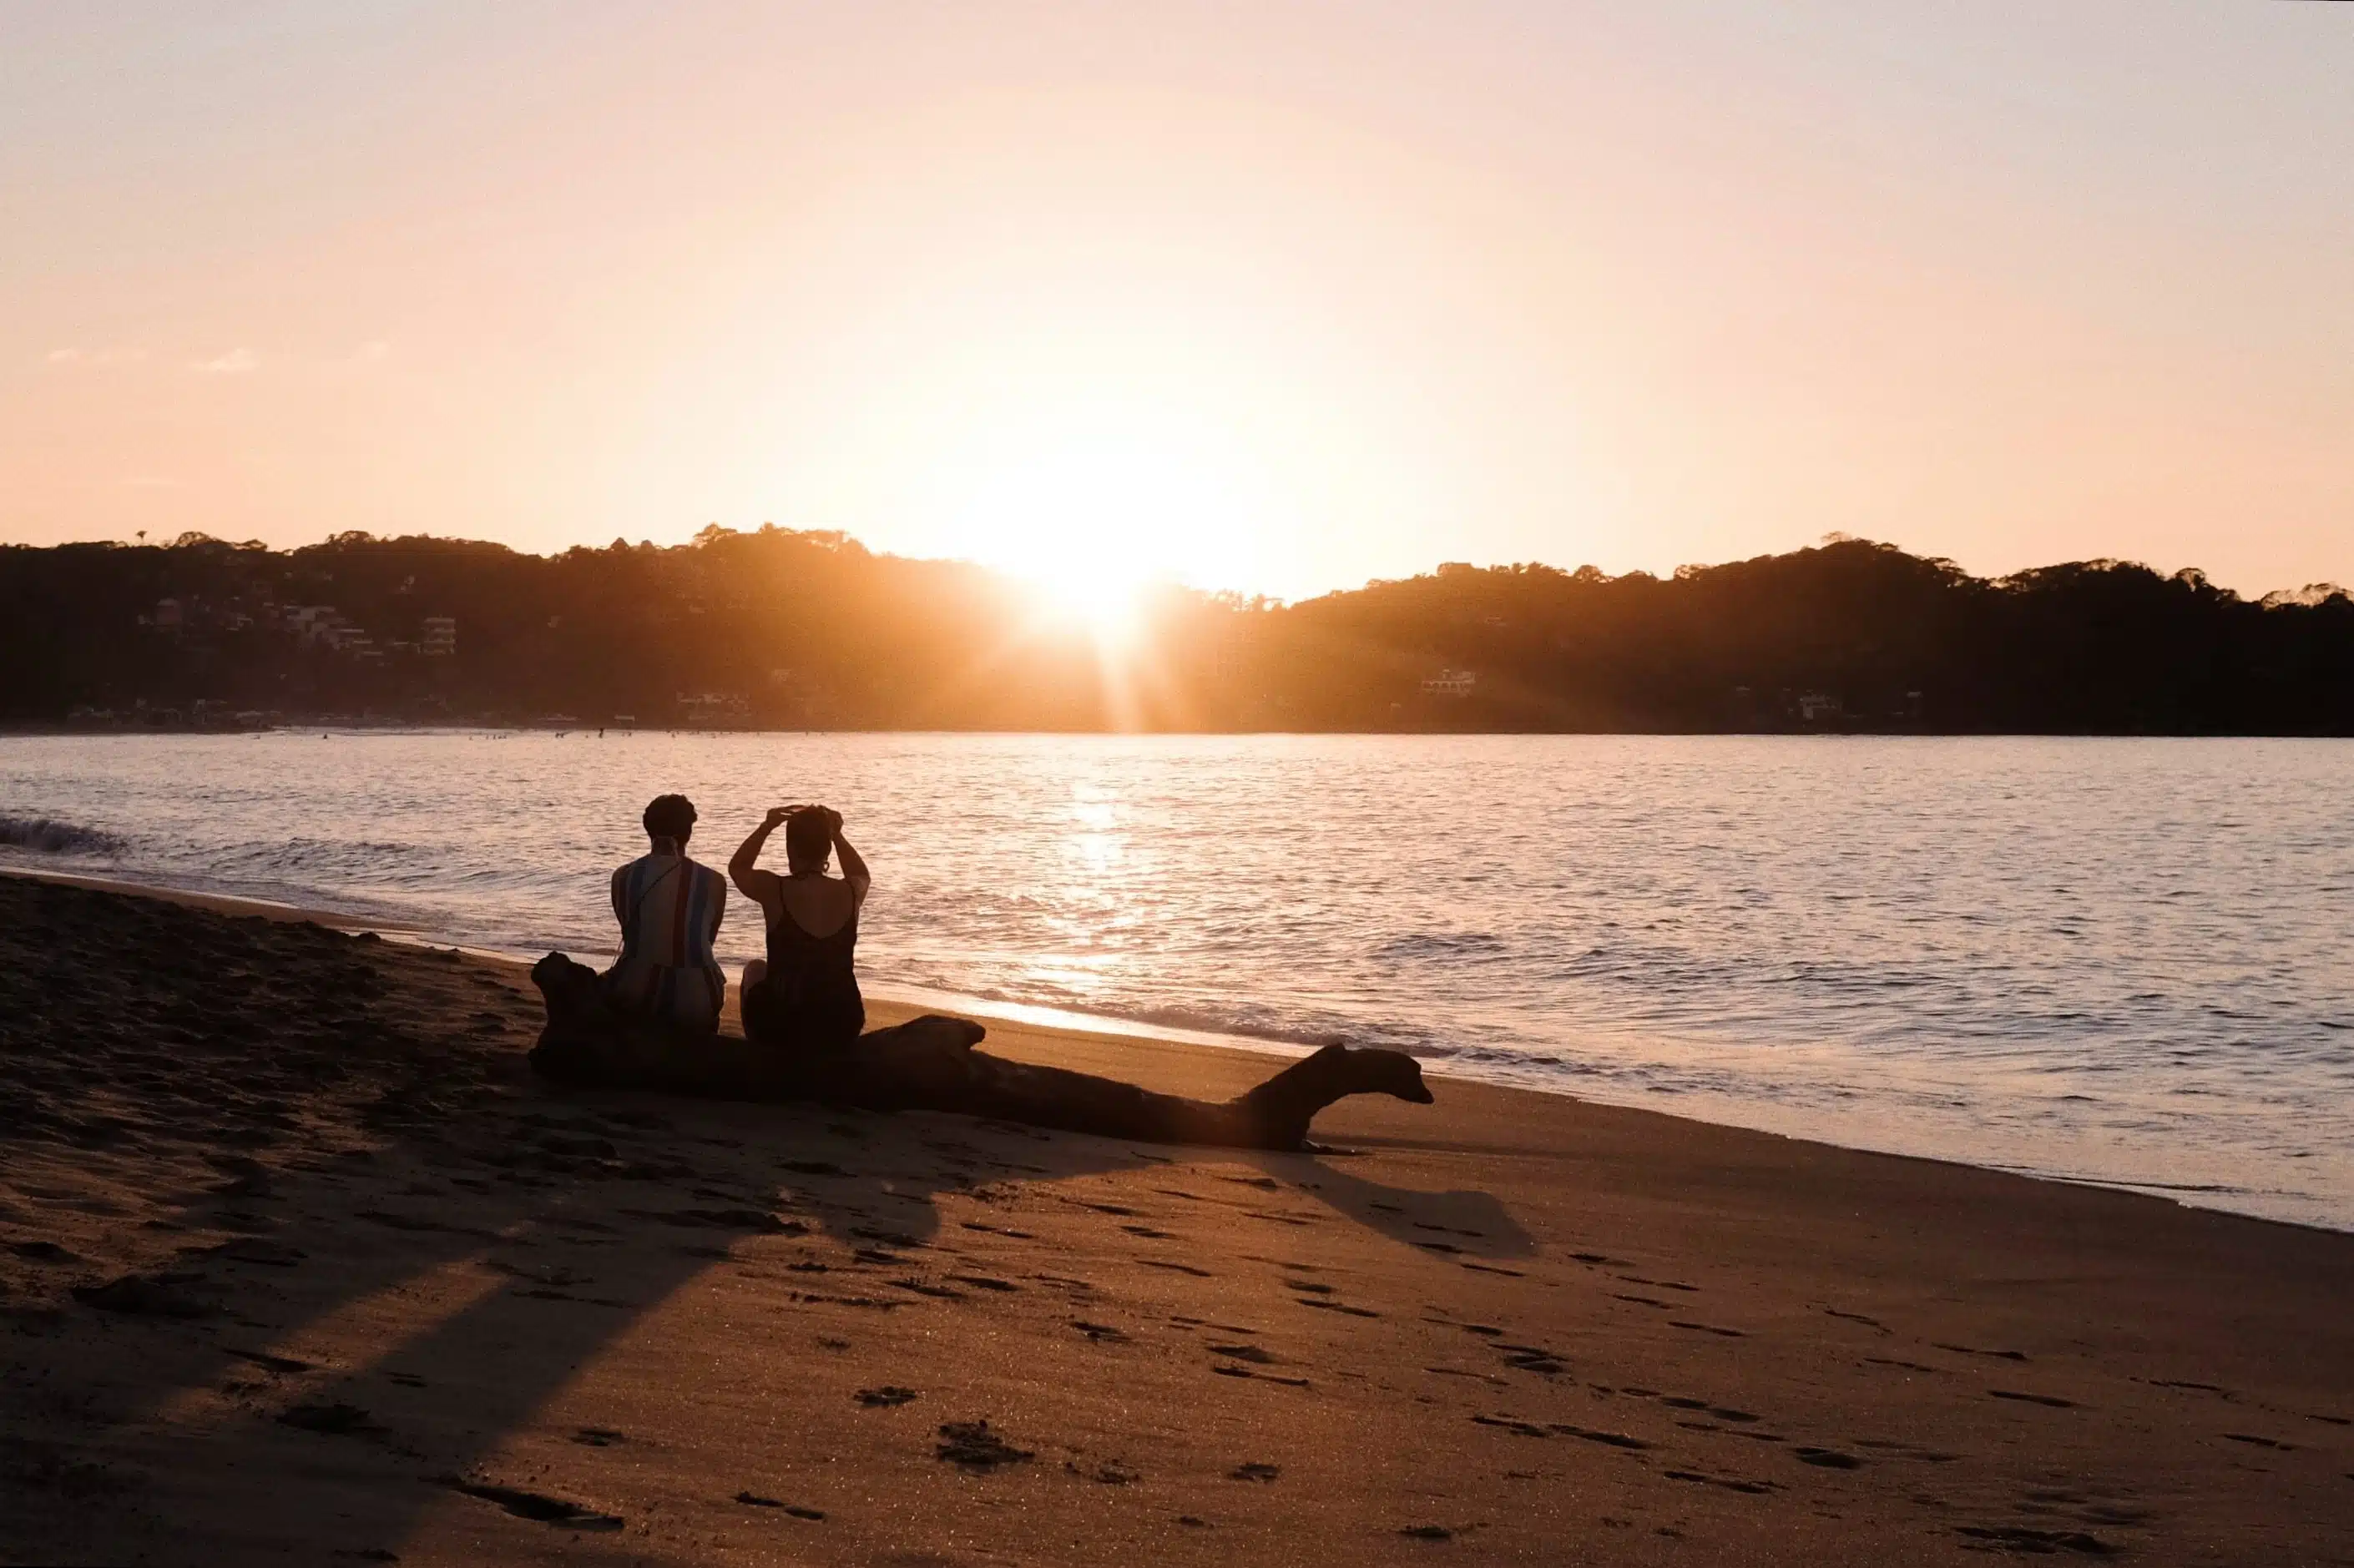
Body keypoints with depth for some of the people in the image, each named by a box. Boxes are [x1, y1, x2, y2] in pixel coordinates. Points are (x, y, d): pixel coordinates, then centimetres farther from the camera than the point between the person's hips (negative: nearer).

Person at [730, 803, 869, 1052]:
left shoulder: (775, 890, -14)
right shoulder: (850, 892, -6)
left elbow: (737, 868, 10)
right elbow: (862, 875, 22)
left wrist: (767, 825, 9)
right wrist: (836, 834, 15)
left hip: (783, 1028, -2)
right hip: (842, 1027, 2)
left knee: (755, 969, 32)